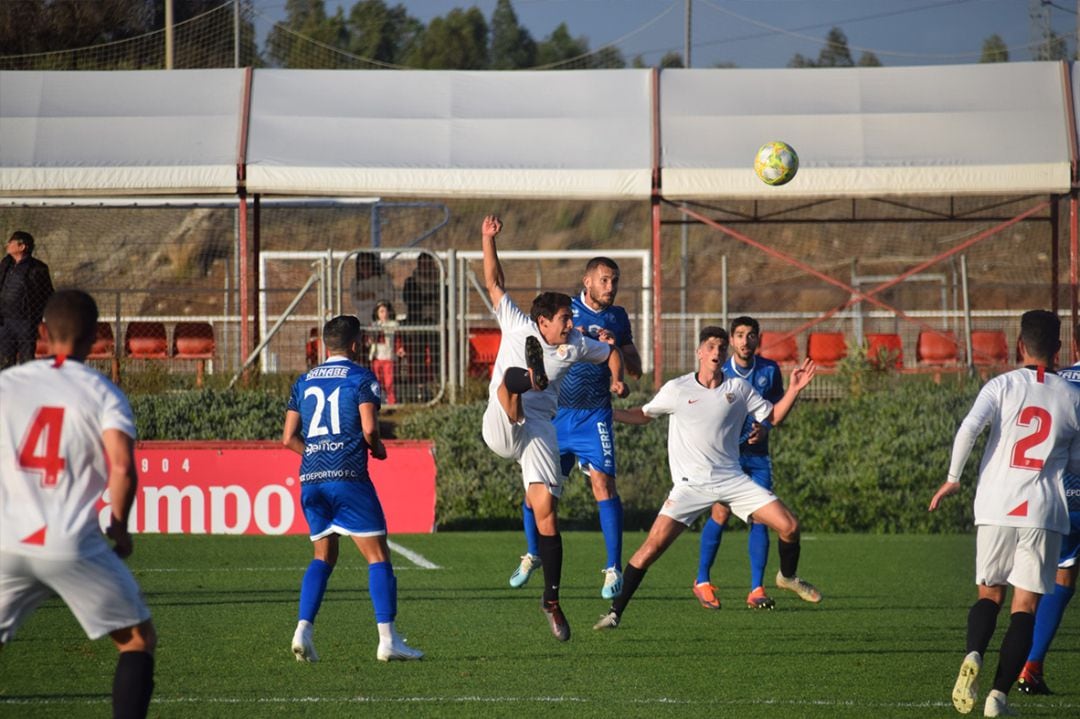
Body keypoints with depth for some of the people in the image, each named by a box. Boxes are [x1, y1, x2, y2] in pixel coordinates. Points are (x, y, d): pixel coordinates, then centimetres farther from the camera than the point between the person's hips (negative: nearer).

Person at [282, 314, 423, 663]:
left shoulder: (304, 382, 16)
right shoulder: (361, 377, -1)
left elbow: (289, 438, 12)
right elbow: (369, 428, -12)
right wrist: (378, 448, 9)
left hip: (311, 478, 6)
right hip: (348, 477, -6)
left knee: (323, 556, 17)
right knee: (378, 556, 0)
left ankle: (303, 630, 1)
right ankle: (387, 639, -7)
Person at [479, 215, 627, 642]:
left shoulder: (576, 345, 13)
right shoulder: (517, 326, 5)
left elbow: (611, 353, 30)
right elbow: (493, 282, 6)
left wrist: (617, 381, 10)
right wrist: (488, 240, -4)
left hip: (539, 431, 2)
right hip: (500, 429, -2)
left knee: (546, 512, -6)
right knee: (513, 378, -31)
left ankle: (552, 600, 0)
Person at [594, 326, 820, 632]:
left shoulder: (738, 389, 5)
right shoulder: (677, 389, 0)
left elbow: (773, 416, 13)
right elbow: (643, 415, 14)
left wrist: (794, 389, -1)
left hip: (731, 479, 2)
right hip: (690, 485, -2)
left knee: (789, 526, -8)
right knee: (653, 545, -17)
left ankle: (788, 576, 24)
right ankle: (615, 612, -8)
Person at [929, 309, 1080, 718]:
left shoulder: (1002, 385, 1)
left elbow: (968, 428, -14)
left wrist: (953, 478, -2)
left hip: (996, 508, 0)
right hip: (1044, 513, 0)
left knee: (989, 593, 15)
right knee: (1025, 604, 3)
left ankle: (974, 655, -15)